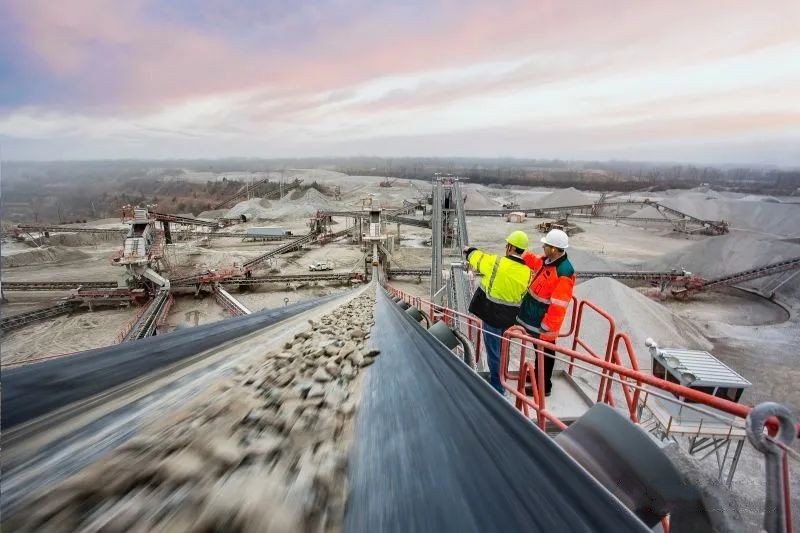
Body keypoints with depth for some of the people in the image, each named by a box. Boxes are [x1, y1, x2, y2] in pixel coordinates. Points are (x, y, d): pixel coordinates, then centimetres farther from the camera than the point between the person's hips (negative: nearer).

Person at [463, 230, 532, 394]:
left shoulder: (497, 262, -18)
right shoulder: (527, 272, -7)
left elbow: (478, 258, 0)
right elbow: (523, 295, 7)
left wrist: (469, 250, 22)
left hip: (492, 316, -5)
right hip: (510, 319, 5)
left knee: (494, 353, 8)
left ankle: (497, 388, 17)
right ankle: (500, 380, 44)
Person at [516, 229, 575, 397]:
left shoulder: (564, 273, -29)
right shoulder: (547, 260, -2)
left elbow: (558, 307, -28)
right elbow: (534, 262, 21)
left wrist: (546, 328, -23)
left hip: (544, 322, -9)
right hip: (534, 317, 9)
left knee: (545, 353, 9)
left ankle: (544, 386, 27)